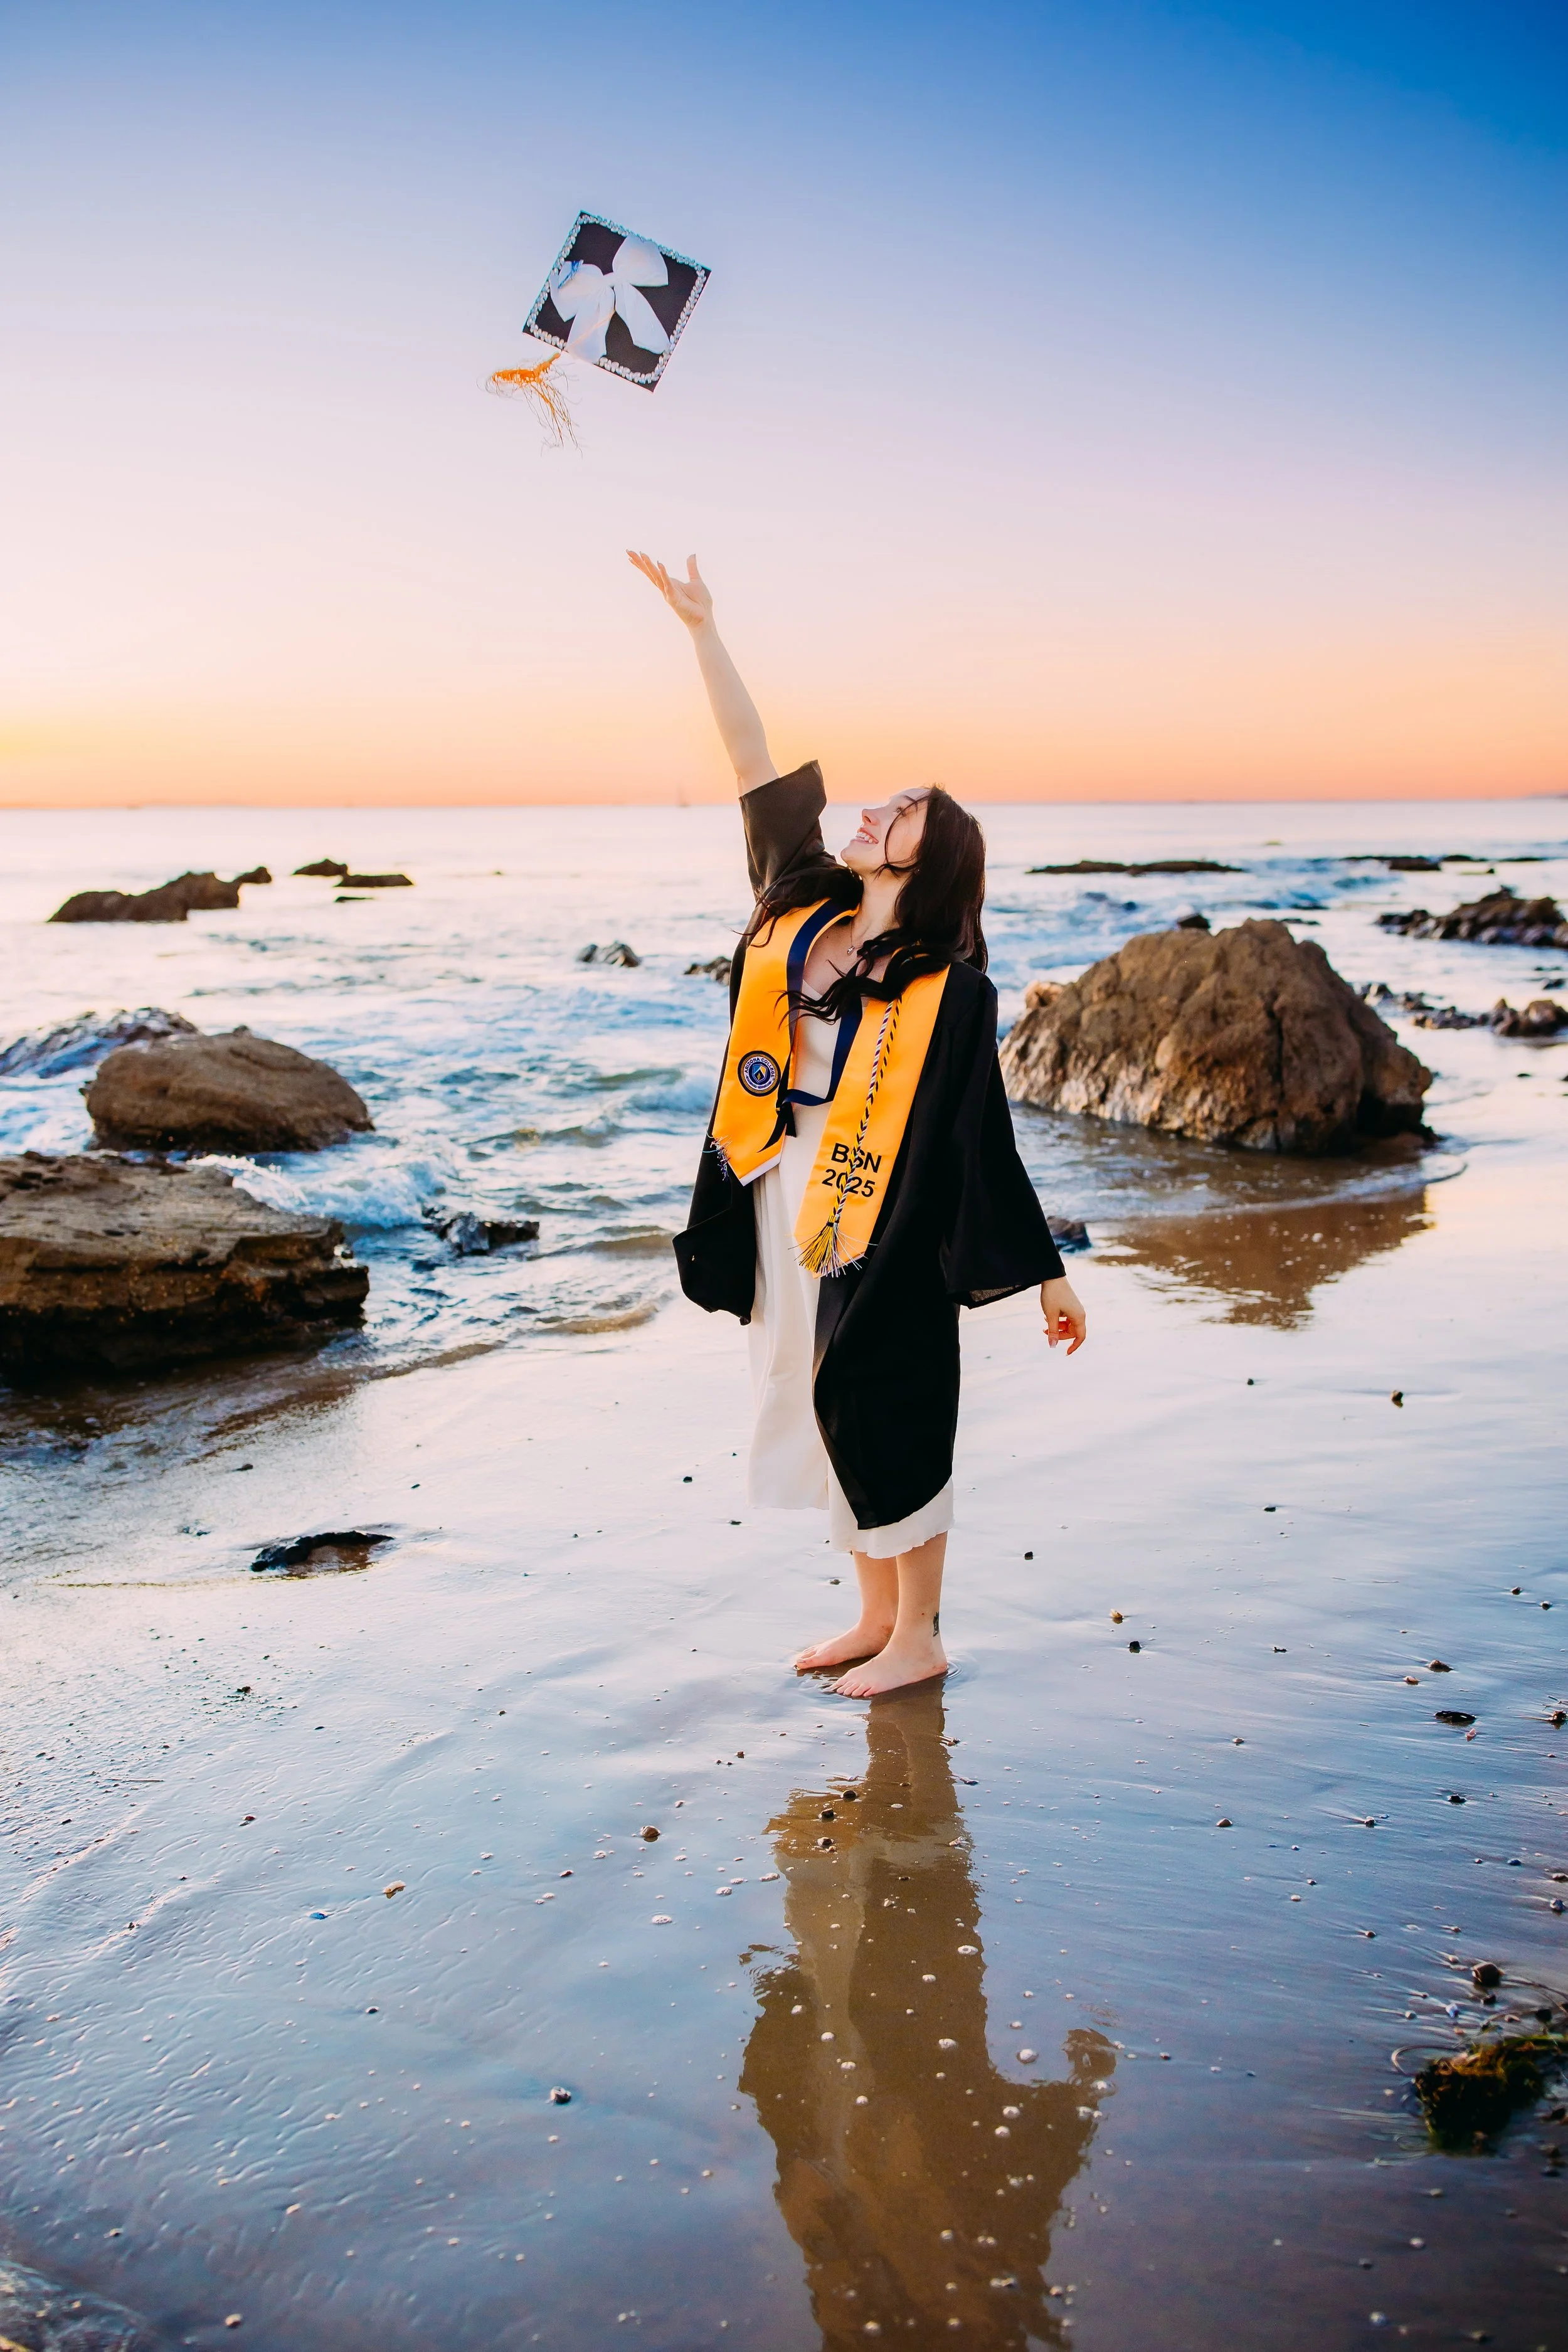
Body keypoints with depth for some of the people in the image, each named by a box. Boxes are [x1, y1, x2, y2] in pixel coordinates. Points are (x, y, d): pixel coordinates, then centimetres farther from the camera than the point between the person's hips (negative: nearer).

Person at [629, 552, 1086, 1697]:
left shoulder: (951, 988, -11)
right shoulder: (804, 907, 4)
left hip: (881, 1230, -6)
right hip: (785, 1210, 6)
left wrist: (1050, 1275, -8)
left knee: (886, 1424, 3)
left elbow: (986, 1142, -9)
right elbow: (758, 765, 5)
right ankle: (878, 1616, 33)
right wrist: (703, 629, 5)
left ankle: (919, 1640, 21)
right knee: (820, 1416, 16)